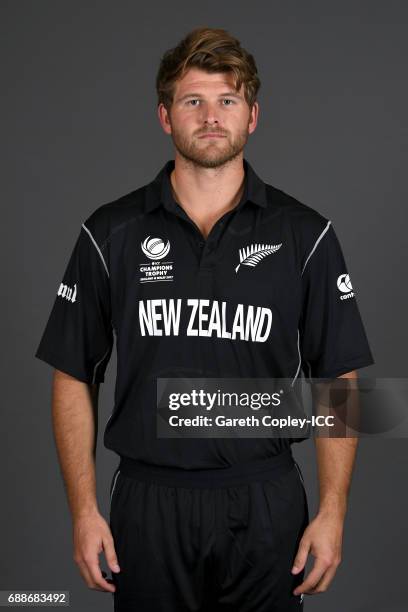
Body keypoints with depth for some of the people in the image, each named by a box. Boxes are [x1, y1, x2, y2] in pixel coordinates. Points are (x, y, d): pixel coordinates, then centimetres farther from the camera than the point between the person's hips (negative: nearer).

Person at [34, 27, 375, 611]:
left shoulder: (305, 234, -1)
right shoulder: (111, 234, 0)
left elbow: (337, 381, 1)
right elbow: (73, 378, 3)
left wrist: (332, 512, -5)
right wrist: (85, 511, -3)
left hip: (265, 504, 0)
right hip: (148, 506, 0)